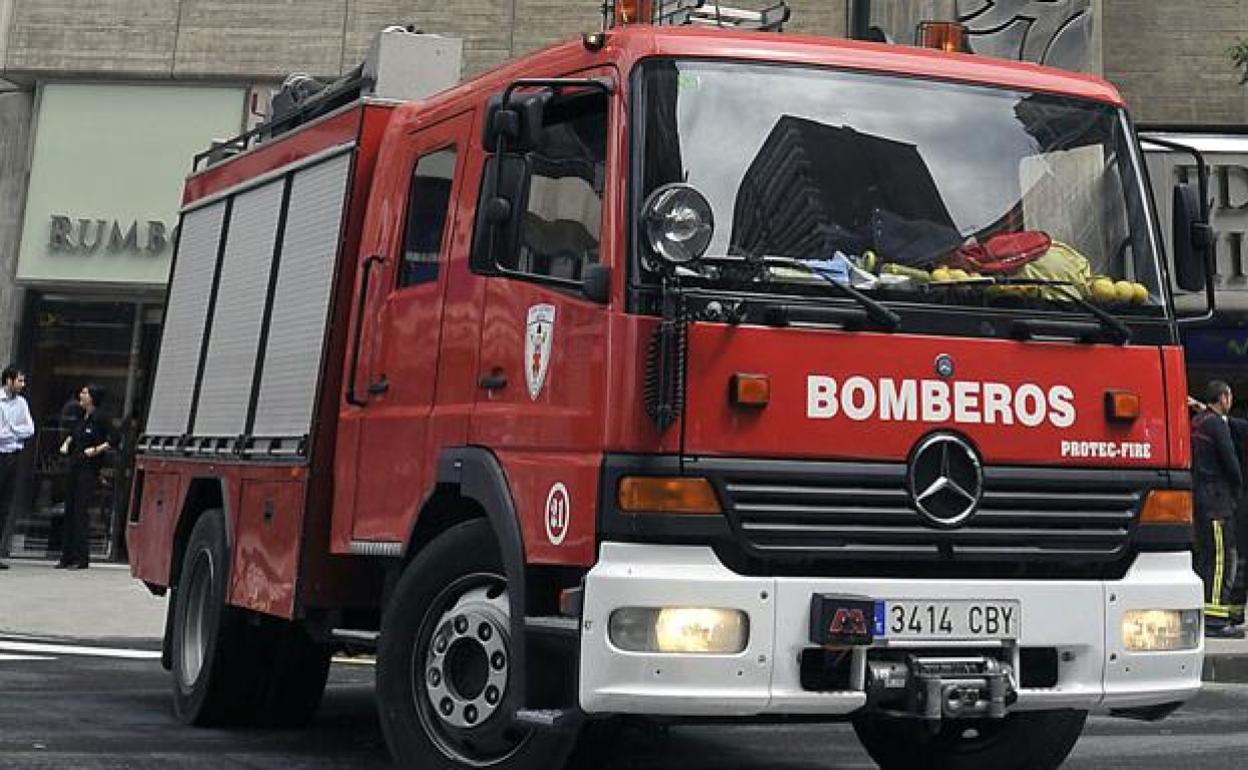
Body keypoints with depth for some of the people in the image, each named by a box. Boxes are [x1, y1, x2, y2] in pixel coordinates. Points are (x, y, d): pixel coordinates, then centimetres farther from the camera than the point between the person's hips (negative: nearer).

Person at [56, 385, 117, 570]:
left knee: (81, 510, -8)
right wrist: (66, 443, 12)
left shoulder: (100, 418, -10)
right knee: (69, 509, 8)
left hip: (89, 468, -8)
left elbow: (113, 440, -12)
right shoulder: (81, 417, 13)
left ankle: (81, 557, -3)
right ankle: (67, 556, 13)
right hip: (75, 466, 8)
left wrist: (96, 450, -19)